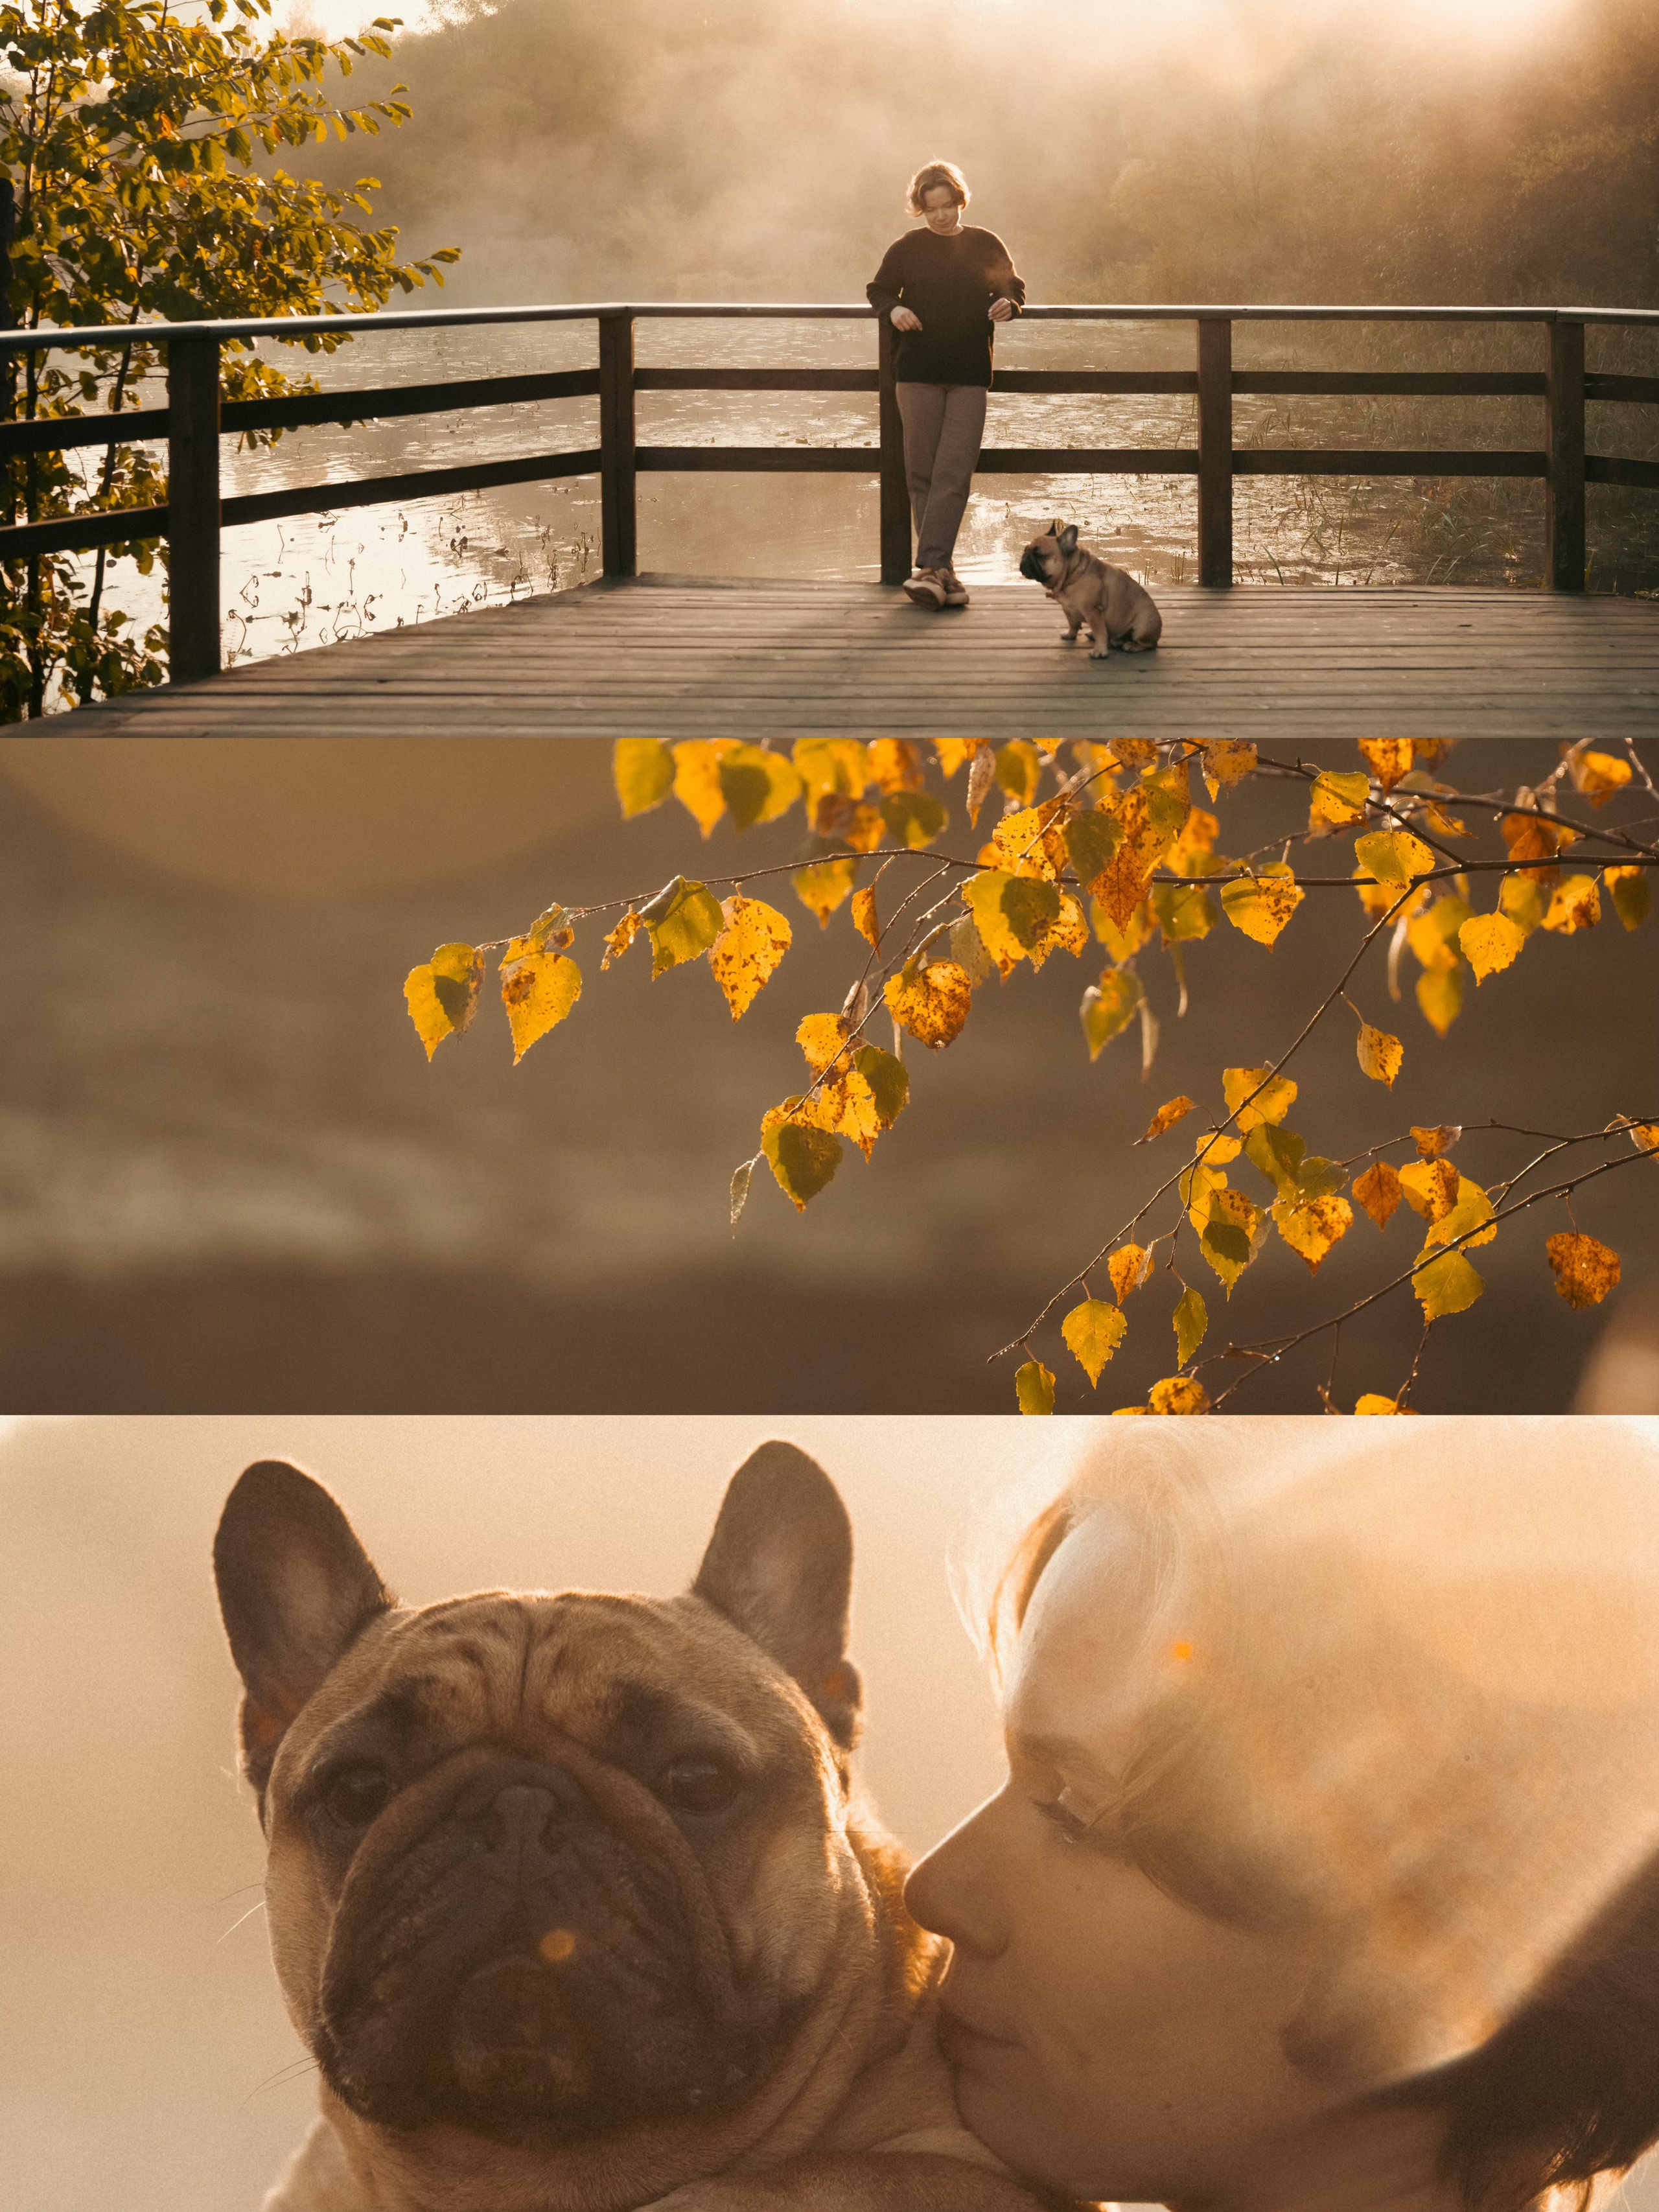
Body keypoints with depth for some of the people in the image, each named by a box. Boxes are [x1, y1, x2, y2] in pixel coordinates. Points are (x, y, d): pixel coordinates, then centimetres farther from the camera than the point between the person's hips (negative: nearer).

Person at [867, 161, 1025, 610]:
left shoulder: (986, 246, 7)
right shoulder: (906, 249, 4)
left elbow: (1013, 287, 18)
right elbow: (879, 290, 16)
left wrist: (1008, 304, -5)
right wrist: (894, 309, -6)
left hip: (970, 376, 0)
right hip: (918, 373, 0)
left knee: (953, 473, -11)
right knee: (923, 473, 0)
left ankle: (930, 567, -15)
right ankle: (942, 572, 6)